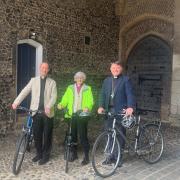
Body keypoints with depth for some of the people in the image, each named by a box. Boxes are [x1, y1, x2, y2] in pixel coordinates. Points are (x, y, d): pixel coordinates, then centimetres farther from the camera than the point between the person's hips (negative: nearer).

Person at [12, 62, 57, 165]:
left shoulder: (52, 82, 5)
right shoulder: (34, 80, 9)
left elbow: (54, 96, -6)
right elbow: (25, 91, 1)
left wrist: (48, 107, -24)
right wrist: (16, 102, -13)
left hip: (47, 112, -1)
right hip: (36, 112, 2)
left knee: (47, 135, 6)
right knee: (36, 134, 8)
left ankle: (46, 155, 20)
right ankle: (39, 153, 26)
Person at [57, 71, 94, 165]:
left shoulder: (87, 89, 7)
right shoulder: (70, 88, 13)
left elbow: (90, 101, -2)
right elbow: (65, 100, 5)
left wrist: (87, 107, -22)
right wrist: (61, 105, -15)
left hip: (82, 115, -3)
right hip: (71, 115, 3)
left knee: (83, 136, -3)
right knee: (72, 135, 9)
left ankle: (86, 156, 7)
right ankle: (74, 153, 26)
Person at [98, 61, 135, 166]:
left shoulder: (126, 80, 0)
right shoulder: (107, 80, 15)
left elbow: (130, 94, -11)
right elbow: (103, 94, 10)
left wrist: (130, 107, -27)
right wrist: (101, 106, -6)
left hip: (121, 111, -4)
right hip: (109, 110, 4)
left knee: (120, 134, 3)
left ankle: (119, 157, 15)